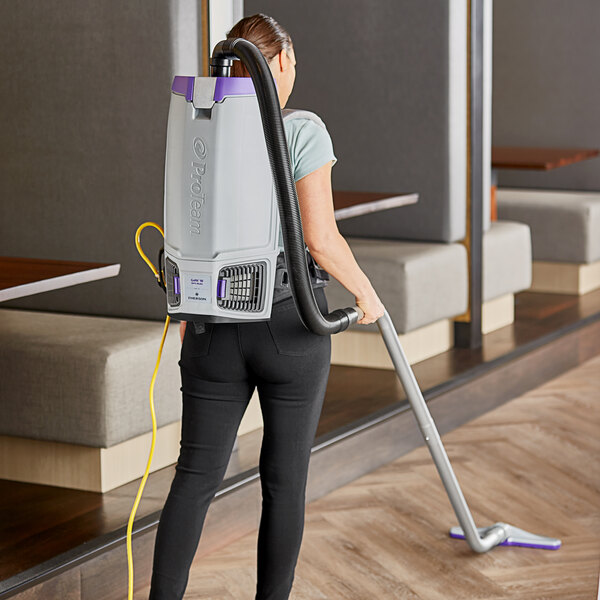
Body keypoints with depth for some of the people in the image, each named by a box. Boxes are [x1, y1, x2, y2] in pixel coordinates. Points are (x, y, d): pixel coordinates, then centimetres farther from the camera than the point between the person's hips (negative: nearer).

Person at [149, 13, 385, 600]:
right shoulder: (302, 133, -12)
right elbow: (321, 240, -17)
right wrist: (365, 291, 0)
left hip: (217, 327, 4)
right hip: (291, 328, -3)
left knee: (195, 476, 5)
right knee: (285, 477, 11)